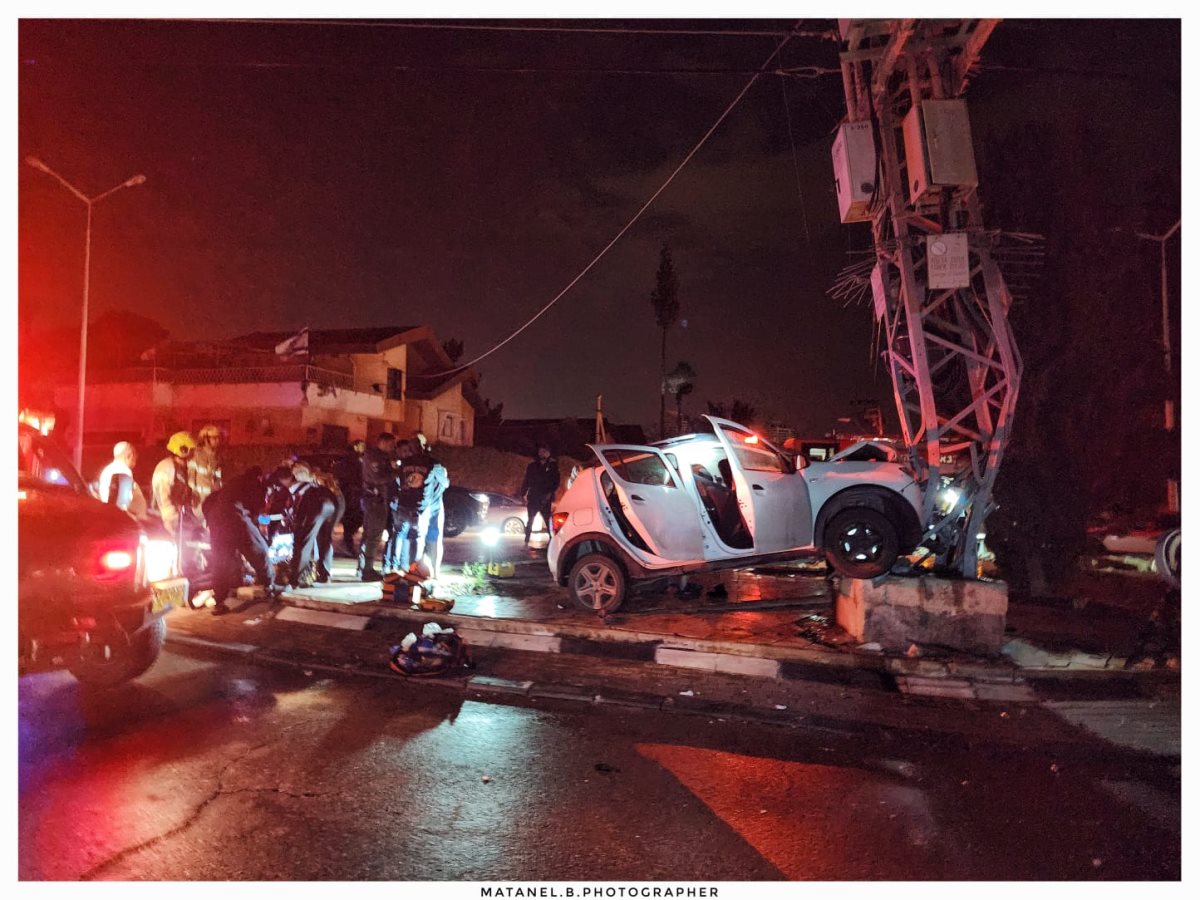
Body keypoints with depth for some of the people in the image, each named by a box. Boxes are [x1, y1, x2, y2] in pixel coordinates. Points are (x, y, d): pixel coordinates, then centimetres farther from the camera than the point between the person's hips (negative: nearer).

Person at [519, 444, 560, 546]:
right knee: (529, 521, 4)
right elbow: (526, 482, 10)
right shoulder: (532, 466, 10)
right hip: (533, 498, 2)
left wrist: (550, 493, -13)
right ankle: (526, 542, 8)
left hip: (545, 500, -2)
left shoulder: (552, 466, 5)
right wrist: (522, 493, -3)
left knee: (548, 521, -5)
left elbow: (556, 482, 1)